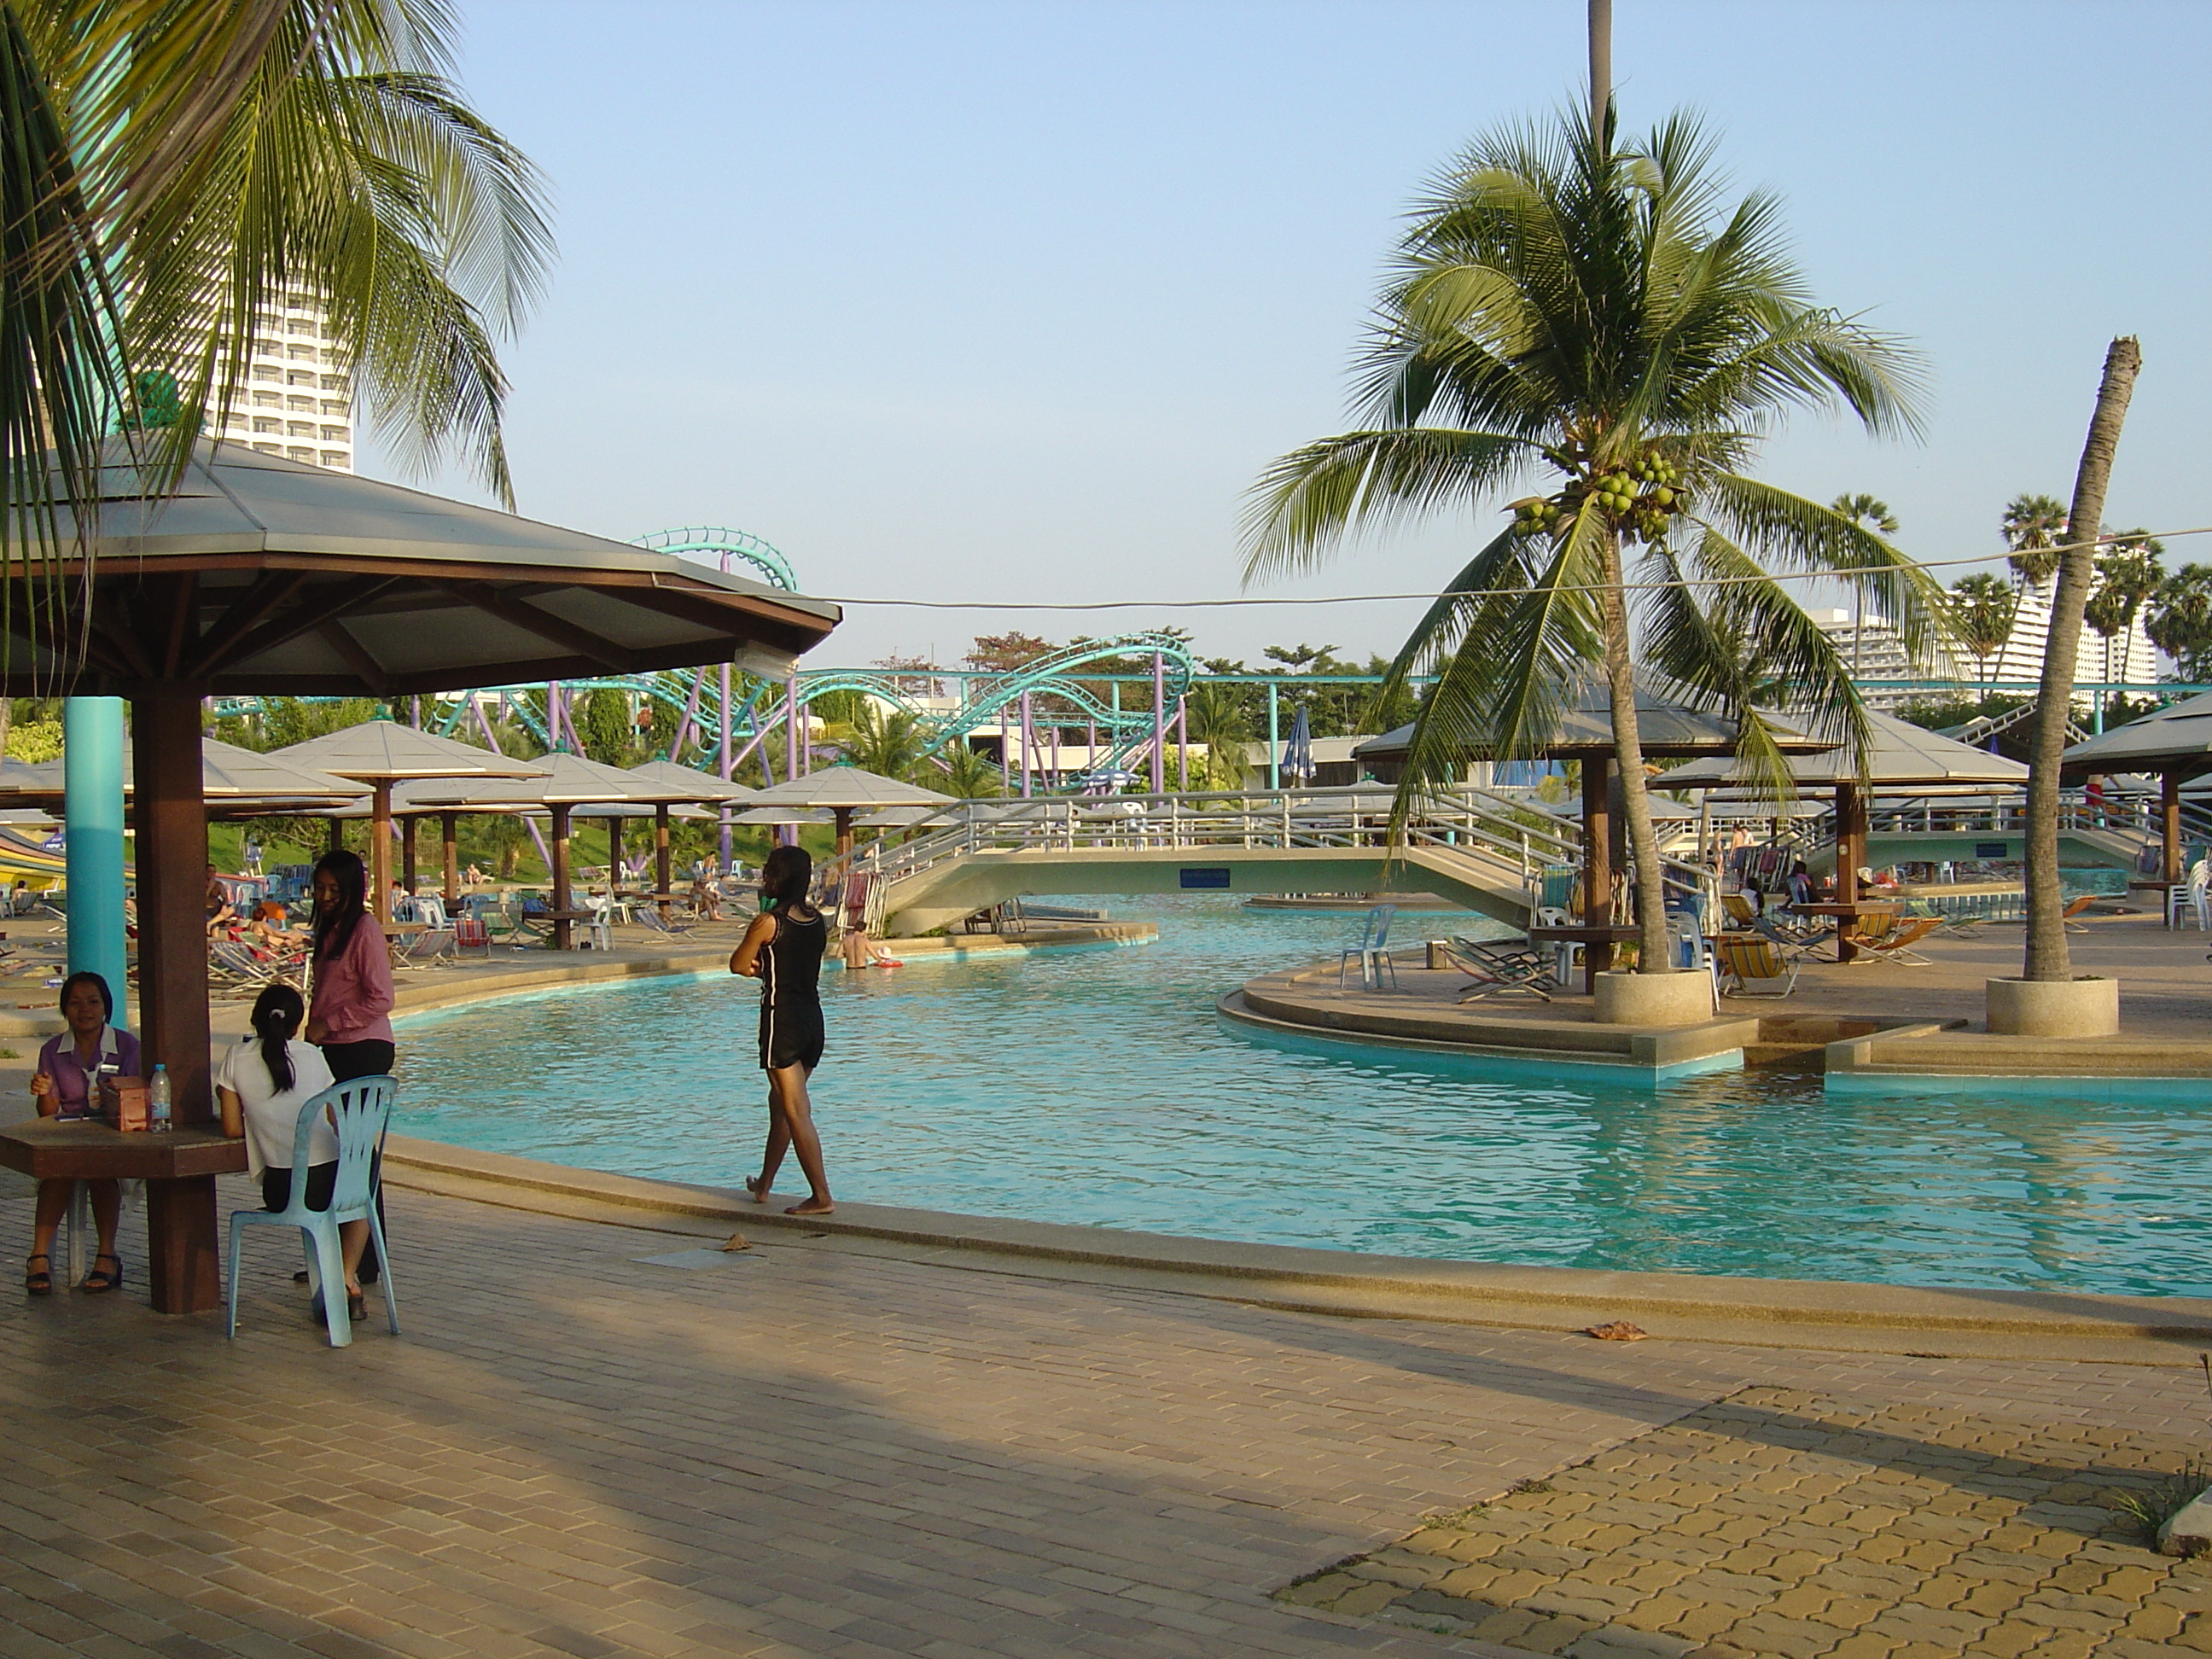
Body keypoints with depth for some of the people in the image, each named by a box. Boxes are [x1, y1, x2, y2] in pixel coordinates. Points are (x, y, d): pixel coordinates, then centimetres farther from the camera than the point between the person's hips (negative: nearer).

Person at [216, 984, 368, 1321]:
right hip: (329, 1177, 0)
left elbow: (233, 1129, 2)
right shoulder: (311, 1055, 4)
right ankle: (348, 1277, 14)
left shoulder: (237, 1057, 2)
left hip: (281, 1190, 1)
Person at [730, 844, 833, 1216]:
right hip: (813, 1018, 7)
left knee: (797, 1114, -4)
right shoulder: (818, 921, 6)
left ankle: (822, 1196, -6)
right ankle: (763, 1184, 32)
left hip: (782, 1018, -7)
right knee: (780, 1103, 20)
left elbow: (738, 965, -2)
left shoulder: (769, 922, -13)